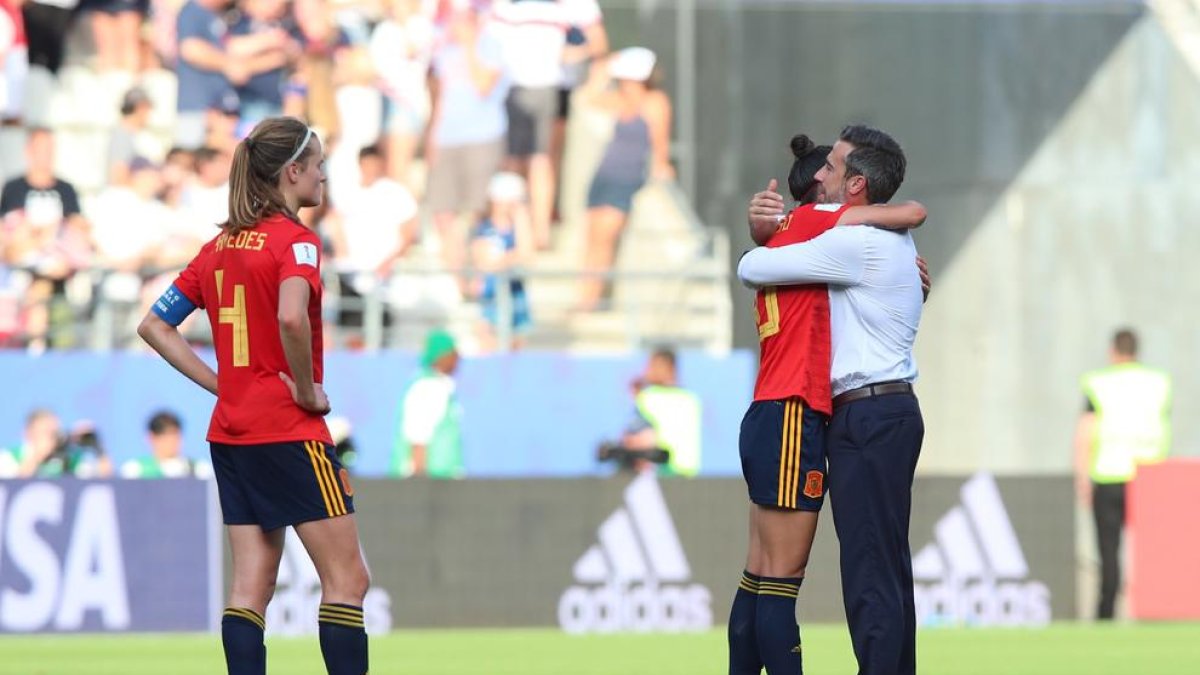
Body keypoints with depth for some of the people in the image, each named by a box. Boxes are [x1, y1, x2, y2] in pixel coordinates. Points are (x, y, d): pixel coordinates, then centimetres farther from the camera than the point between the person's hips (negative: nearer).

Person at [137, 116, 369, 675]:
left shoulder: (220, 245, 12)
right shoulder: (294, 239, -12)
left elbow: (154, 326, 14)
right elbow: (290, 318, -31)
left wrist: (221, 383, 10)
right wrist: (308, 391, -17)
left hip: (230, 432, 8)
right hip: (289, 433, -8)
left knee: (251, 585, 5)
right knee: (346, 578, -2)